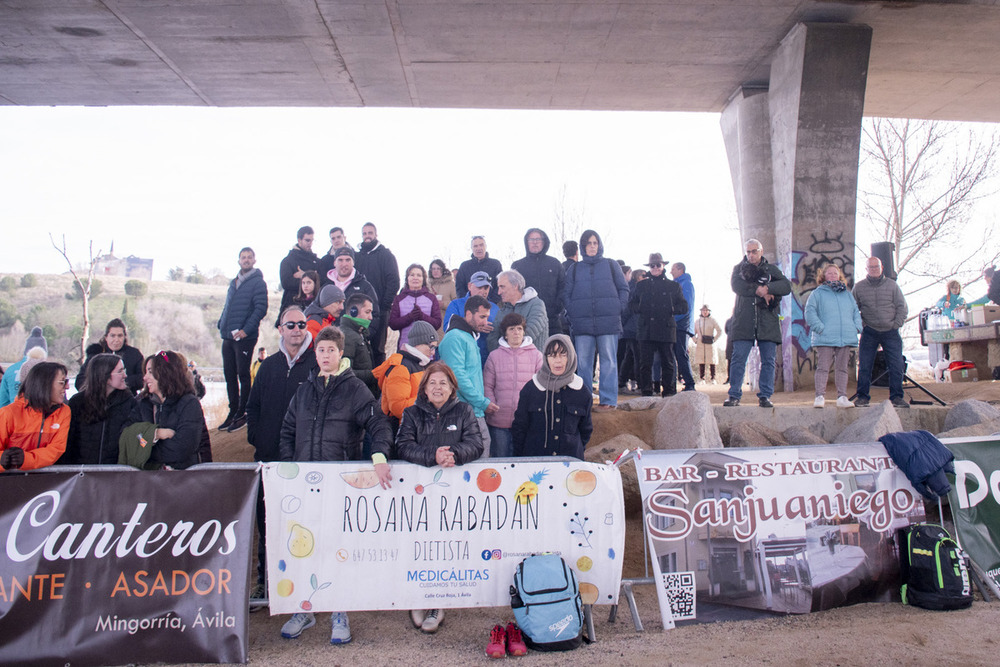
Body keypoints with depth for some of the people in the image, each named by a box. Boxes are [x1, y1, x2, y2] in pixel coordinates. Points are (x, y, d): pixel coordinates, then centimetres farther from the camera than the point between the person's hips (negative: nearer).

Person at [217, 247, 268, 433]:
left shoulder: (258, 282, -4)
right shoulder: (234, 283, 18)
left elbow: (261, 308, -13)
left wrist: (246, 330, -19)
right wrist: (222, 324, 7)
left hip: (245, 338, -7)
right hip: (228, 337, 7)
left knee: (243, 375, -2)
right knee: (229, 374, 9)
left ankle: (242, 414, 6)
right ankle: (233, 412, 18)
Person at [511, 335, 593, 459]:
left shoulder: (582, 391, 1)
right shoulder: (530, 389, -4)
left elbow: (585, 429, 13)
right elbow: (519, 427, 3)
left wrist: (578, 451, 9)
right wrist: (519, 459, 2)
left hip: (571, 460, 1)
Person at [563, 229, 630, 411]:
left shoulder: (611, 265, 13)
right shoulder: (574, 269, 15)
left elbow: (623, 288, 11)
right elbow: (566, 294, 12)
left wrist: (619, 309, -1)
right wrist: (572, 313, -2)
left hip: (608, 322, -1)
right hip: (582, 324, 1)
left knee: (608, 361, -2)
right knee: (583, 362, 0)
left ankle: (609, 400, 1)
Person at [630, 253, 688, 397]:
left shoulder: (673, 286, 13)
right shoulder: (641, 285, 16)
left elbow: (684, 307, 11)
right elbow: (632, 304, 20)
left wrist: (671, 310, -7)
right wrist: (640, 309, -1)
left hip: (666, 330, 0)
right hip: (646, 330, 1)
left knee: (667, 363, 2)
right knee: (645, 363, -2)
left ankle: (669, 392, 11)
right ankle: (646, 392, 4)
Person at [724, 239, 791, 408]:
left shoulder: (771, 269, 15)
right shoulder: (738, 268, 14)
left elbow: (786, 286, 1)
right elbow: (736, 285, -6)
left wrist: (767, 288, -14)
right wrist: (759, 290, -12)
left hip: (768, 322, 1)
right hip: (744, 321, -1)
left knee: (768, 360, 1)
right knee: (738, 358, -5)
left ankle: (765, 396, 7)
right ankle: (734, 395, 0)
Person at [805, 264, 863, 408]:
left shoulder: (847, 294, 21)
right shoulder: (818, 293, 6)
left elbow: (856, 311, 22)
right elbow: (810, 311, -3)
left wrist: (857, 327, 6)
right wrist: (820, 327, -14)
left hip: (846, 337, 4)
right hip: (825, 338, -4)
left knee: (842, 368, 7)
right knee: (823, 367, -7)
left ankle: (842, 397, 10)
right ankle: (819, 397, -6)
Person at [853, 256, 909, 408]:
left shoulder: (892, 285, 6)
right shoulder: (859, 287, 6)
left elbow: (902, 307, 7)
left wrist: (896, 324, -2)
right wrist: (861, 325, -1)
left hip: (891, 332, 0)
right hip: (869, 332, 0)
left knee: (896, 366, -2)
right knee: (864, 366, -1)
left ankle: (896, 397, 8)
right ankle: (863, 397, 7)